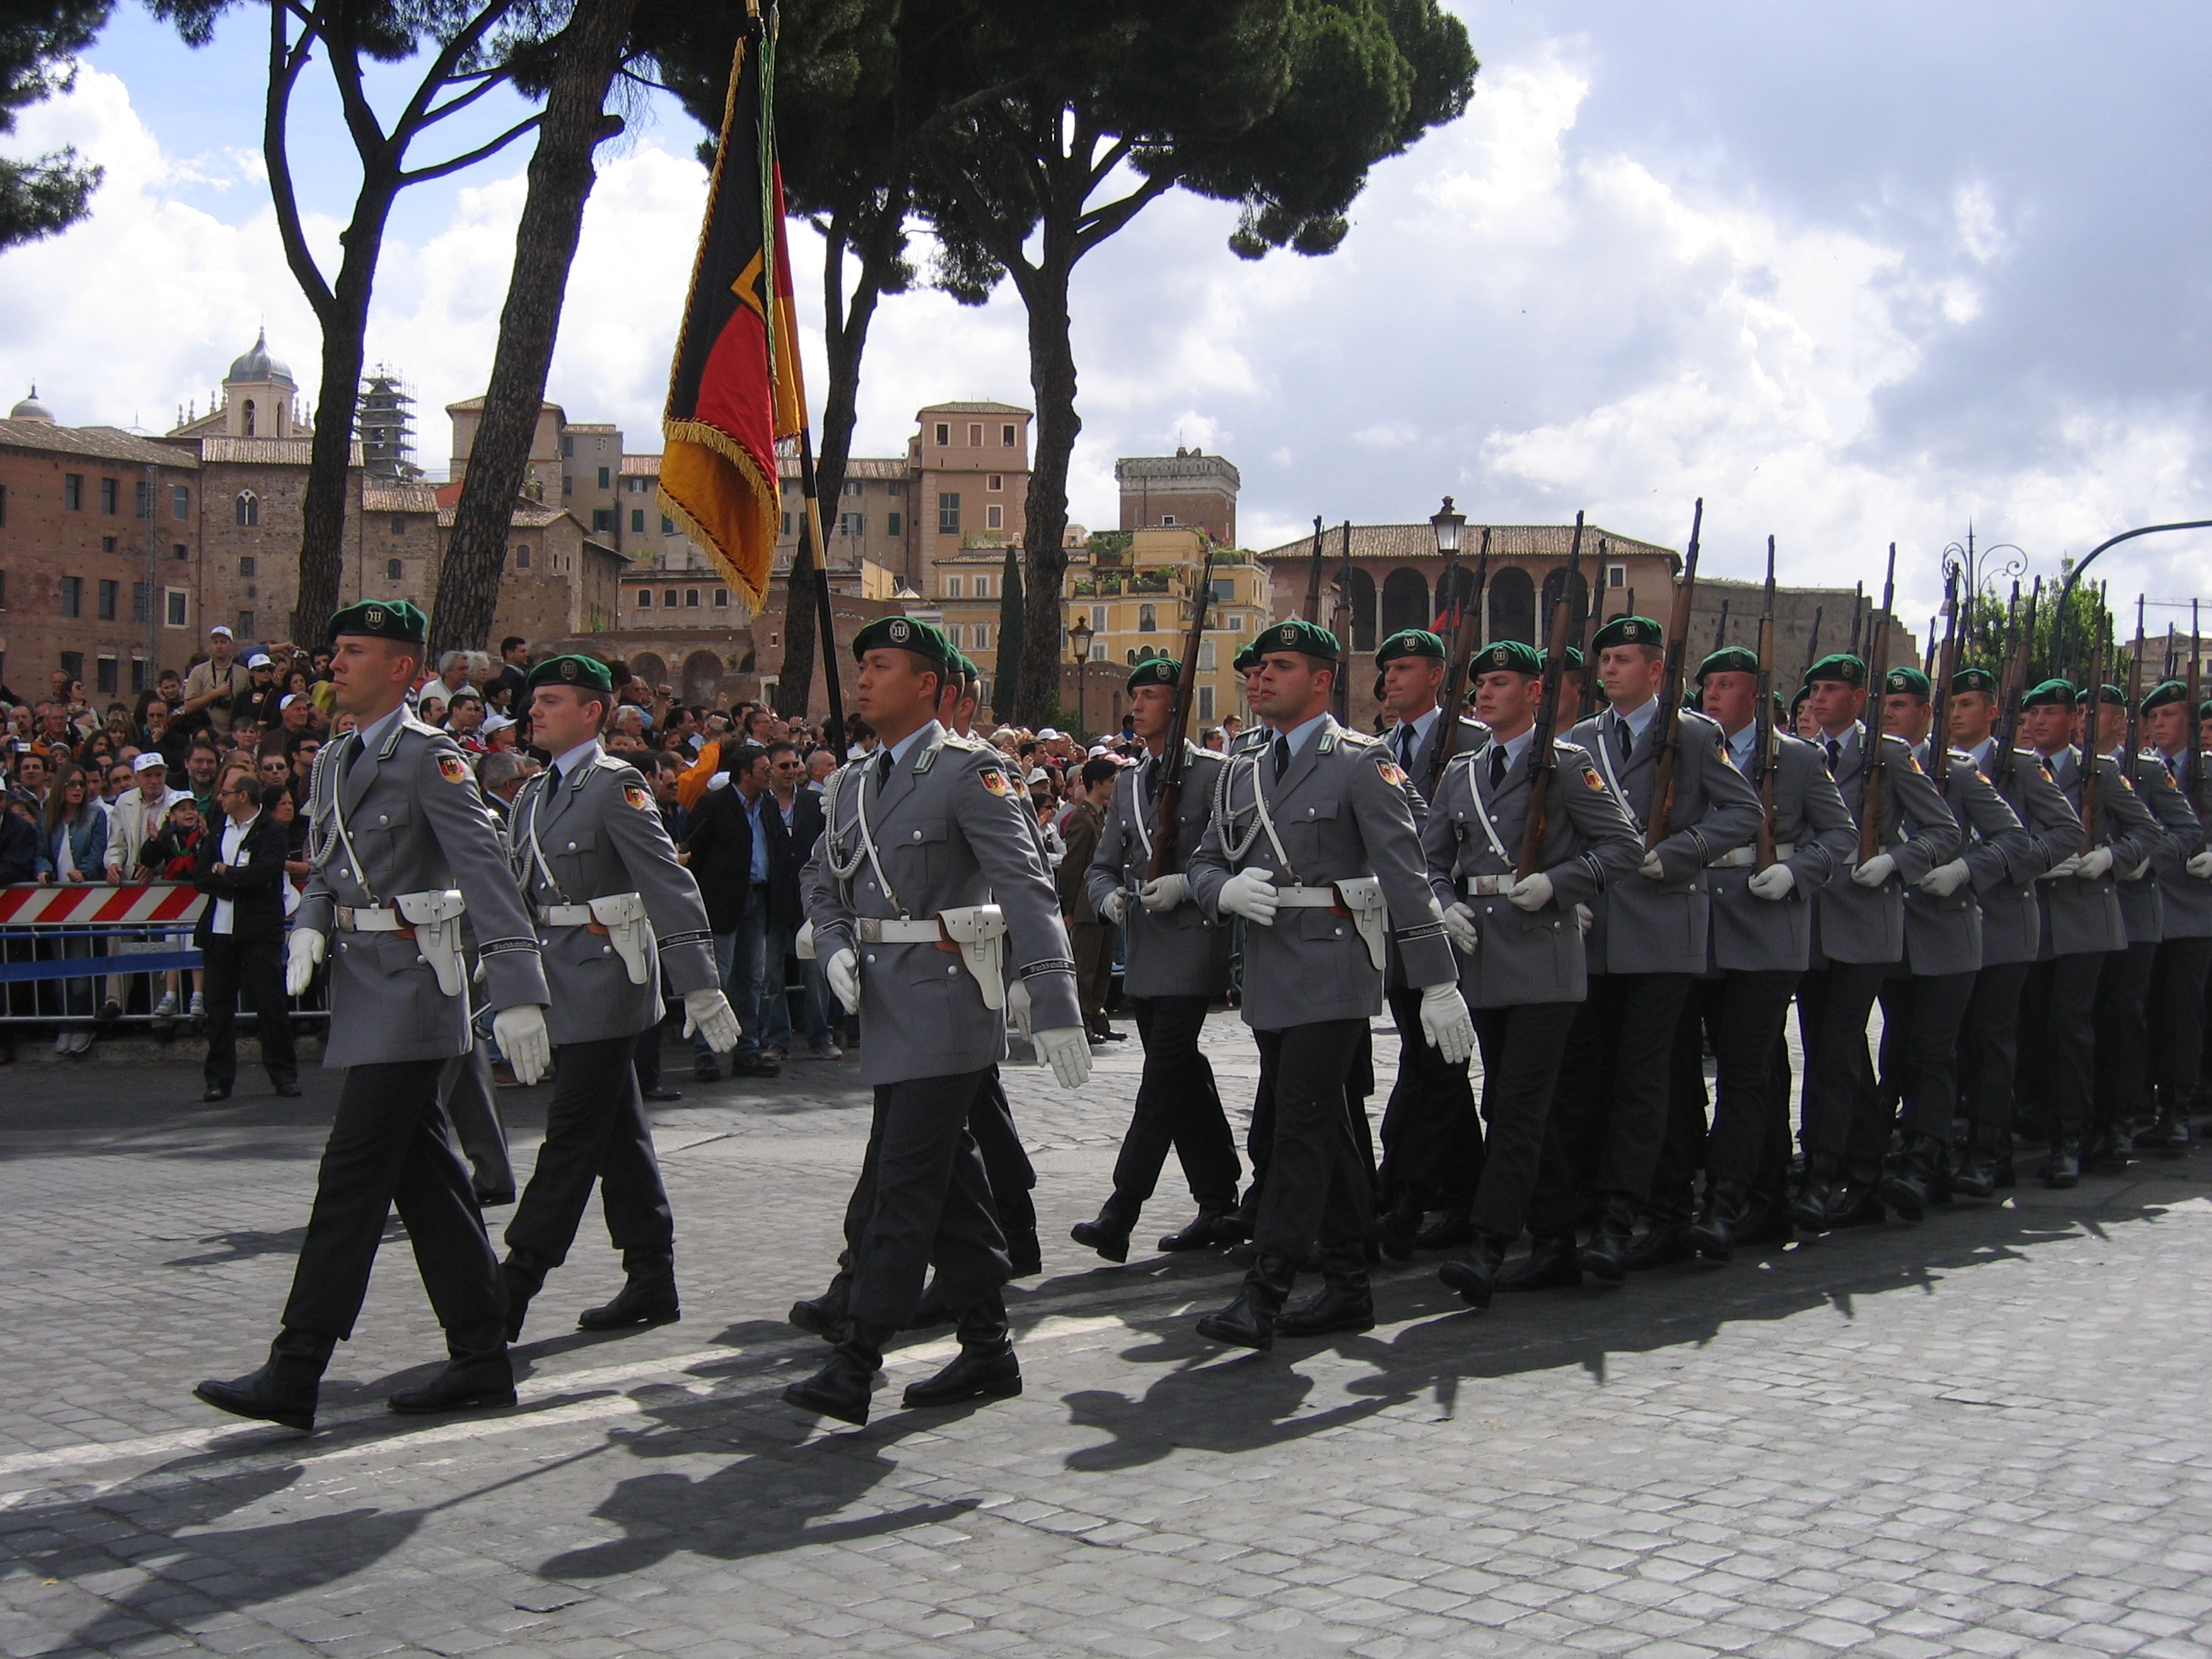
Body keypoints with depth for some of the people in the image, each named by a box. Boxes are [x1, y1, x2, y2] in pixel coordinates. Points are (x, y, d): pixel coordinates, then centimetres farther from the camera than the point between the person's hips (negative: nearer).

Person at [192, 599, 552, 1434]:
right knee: (425, 1177, 11)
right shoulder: (336, 762, 15)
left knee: (351, 1176, -7)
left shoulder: (429, 758, -11)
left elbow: (485, 870, -20)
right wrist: (309, 928, -4)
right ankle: (482, 1358, 18)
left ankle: (293, 1376, -3)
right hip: (364, 987, 9)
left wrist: (516, 990, -29)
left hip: (408, 989, -9)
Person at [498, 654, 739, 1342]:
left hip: (603, 978, -8)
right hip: (561, 983, 8)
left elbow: (669, 886, -14)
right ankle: (652, 1282, 18)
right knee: (618, 1135, 12)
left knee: (572, 1135, -5)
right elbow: (516, 889, 18)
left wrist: (700, 986, -19)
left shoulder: (616, 786, -9)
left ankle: (516, 1286, -3)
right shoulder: (534, 796, 15)